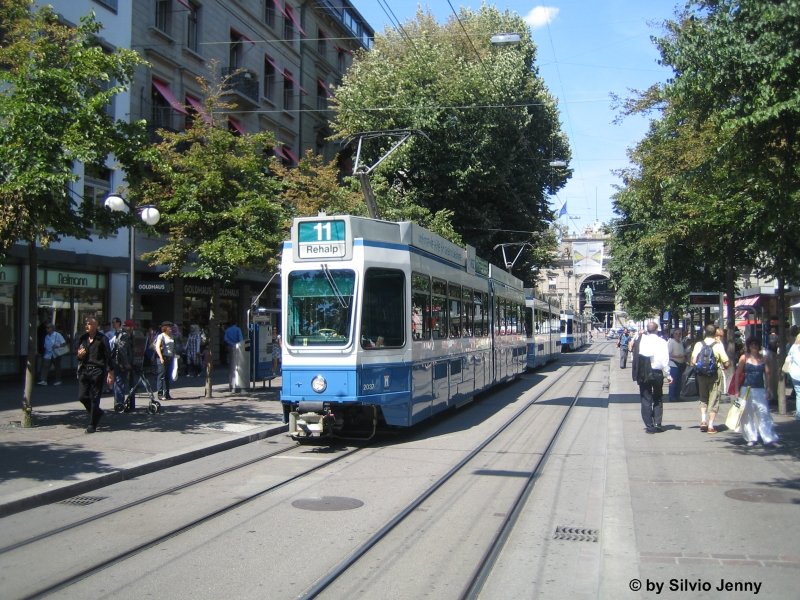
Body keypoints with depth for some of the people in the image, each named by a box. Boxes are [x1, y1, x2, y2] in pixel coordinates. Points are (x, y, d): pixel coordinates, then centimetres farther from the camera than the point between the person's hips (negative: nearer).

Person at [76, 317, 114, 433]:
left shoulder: (102, 339, -3)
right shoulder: (82, 338, 12)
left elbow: (108, 357, -4)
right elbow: (78, 355, 22)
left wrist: (110, 373, -8)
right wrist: (79, 355, -3)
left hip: (97, 371, -5)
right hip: (84, 370, 5)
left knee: (94, 398, -2)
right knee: (82, 397, 2)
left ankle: (92, 425, 6)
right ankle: (97, 413, 28)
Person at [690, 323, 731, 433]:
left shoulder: (698, 344, -4)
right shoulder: (718, 345, -9)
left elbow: (693, 362, -9)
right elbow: (727, 363, -10)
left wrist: (696, 366, 12)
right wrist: (724, 366, 11)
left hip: (701, 374, 2)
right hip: (715, 375, -2)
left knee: (703, 398, 20)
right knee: (713, 400, 6)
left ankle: (703, 420, 5)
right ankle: (710, 425, 5)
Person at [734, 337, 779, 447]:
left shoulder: (764, 358, 8)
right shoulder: (744, 358, 2)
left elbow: (767, 374, 10)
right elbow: (737, 374, 2)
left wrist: (768, 390, 4)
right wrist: (737, 391, -2)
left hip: (760, 390, 1)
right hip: (747, 389, -1)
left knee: (763, 413, -8)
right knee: (747, 415, 3)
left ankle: (769, 438, -10)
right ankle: (751, 438, 12)